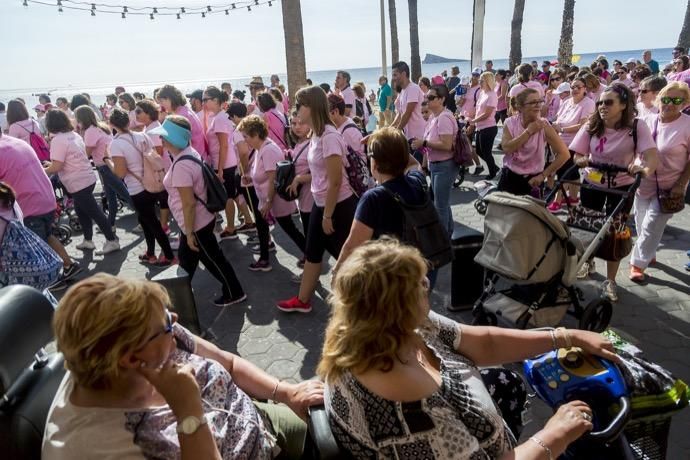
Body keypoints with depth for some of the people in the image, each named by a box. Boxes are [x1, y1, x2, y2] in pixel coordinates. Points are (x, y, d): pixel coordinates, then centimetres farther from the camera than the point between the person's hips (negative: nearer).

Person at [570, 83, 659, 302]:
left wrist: (646, 169, -51)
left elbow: (651, 154, -30)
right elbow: (577, 156, -7)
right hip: (592, 183, 3)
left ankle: (610, 280, 17)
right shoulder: (591, 126, -10)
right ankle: (588, 262, 40)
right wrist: (583, 161, -30)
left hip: (621, 186, -3)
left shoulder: (636, 128, -18)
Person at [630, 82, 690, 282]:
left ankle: (638, 263, 10)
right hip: (643, 182, 5)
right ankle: (648, 255, 39)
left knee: (651, 227, -4)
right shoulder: (648, 120, -3)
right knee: (641, 224, 17)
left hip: (668, 187, -5)